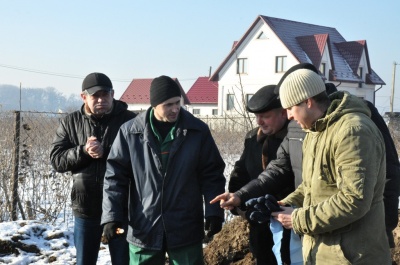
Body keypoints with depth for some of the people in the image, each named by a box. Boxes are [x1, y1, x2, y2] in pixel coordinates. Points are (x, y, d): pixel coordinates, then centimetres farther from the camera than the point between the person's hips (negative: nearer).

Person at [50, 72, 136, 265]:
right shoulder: (71, 122, 4)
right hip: (86, 207, 3)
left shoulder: (129, 120, -6)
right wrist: (83, 151, -17)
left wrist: (105, 151, -25)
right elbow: (56, 159, 0)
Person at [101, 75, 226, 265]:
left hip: (186, 230, 0)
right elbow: (115, 176, 0)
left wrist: (214, 212, -7)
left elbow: (212, 174, 3)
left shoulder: (198, 131, -2)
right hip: (143, 229, 0)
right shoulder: (130, 132, -3)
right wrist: (112, 216, -9)